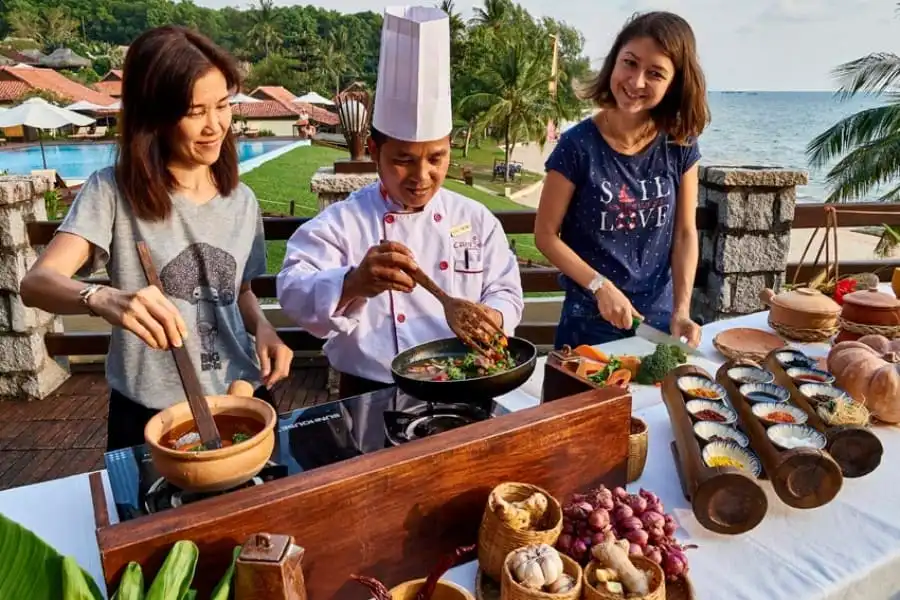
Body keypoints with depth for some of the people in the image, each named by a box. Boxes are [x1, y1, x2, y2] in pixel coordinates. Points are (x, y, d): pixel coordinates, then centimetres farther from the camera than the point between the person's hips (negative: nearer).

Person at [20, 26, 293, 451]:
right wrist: (103, 299, -41)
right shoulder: (113, 192, -10)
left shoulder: (241, 201, 3)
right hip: (149, 414, -3)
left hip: (240, 400, 4)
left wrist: (262, 328, -9)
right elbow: (36, 282, -20)